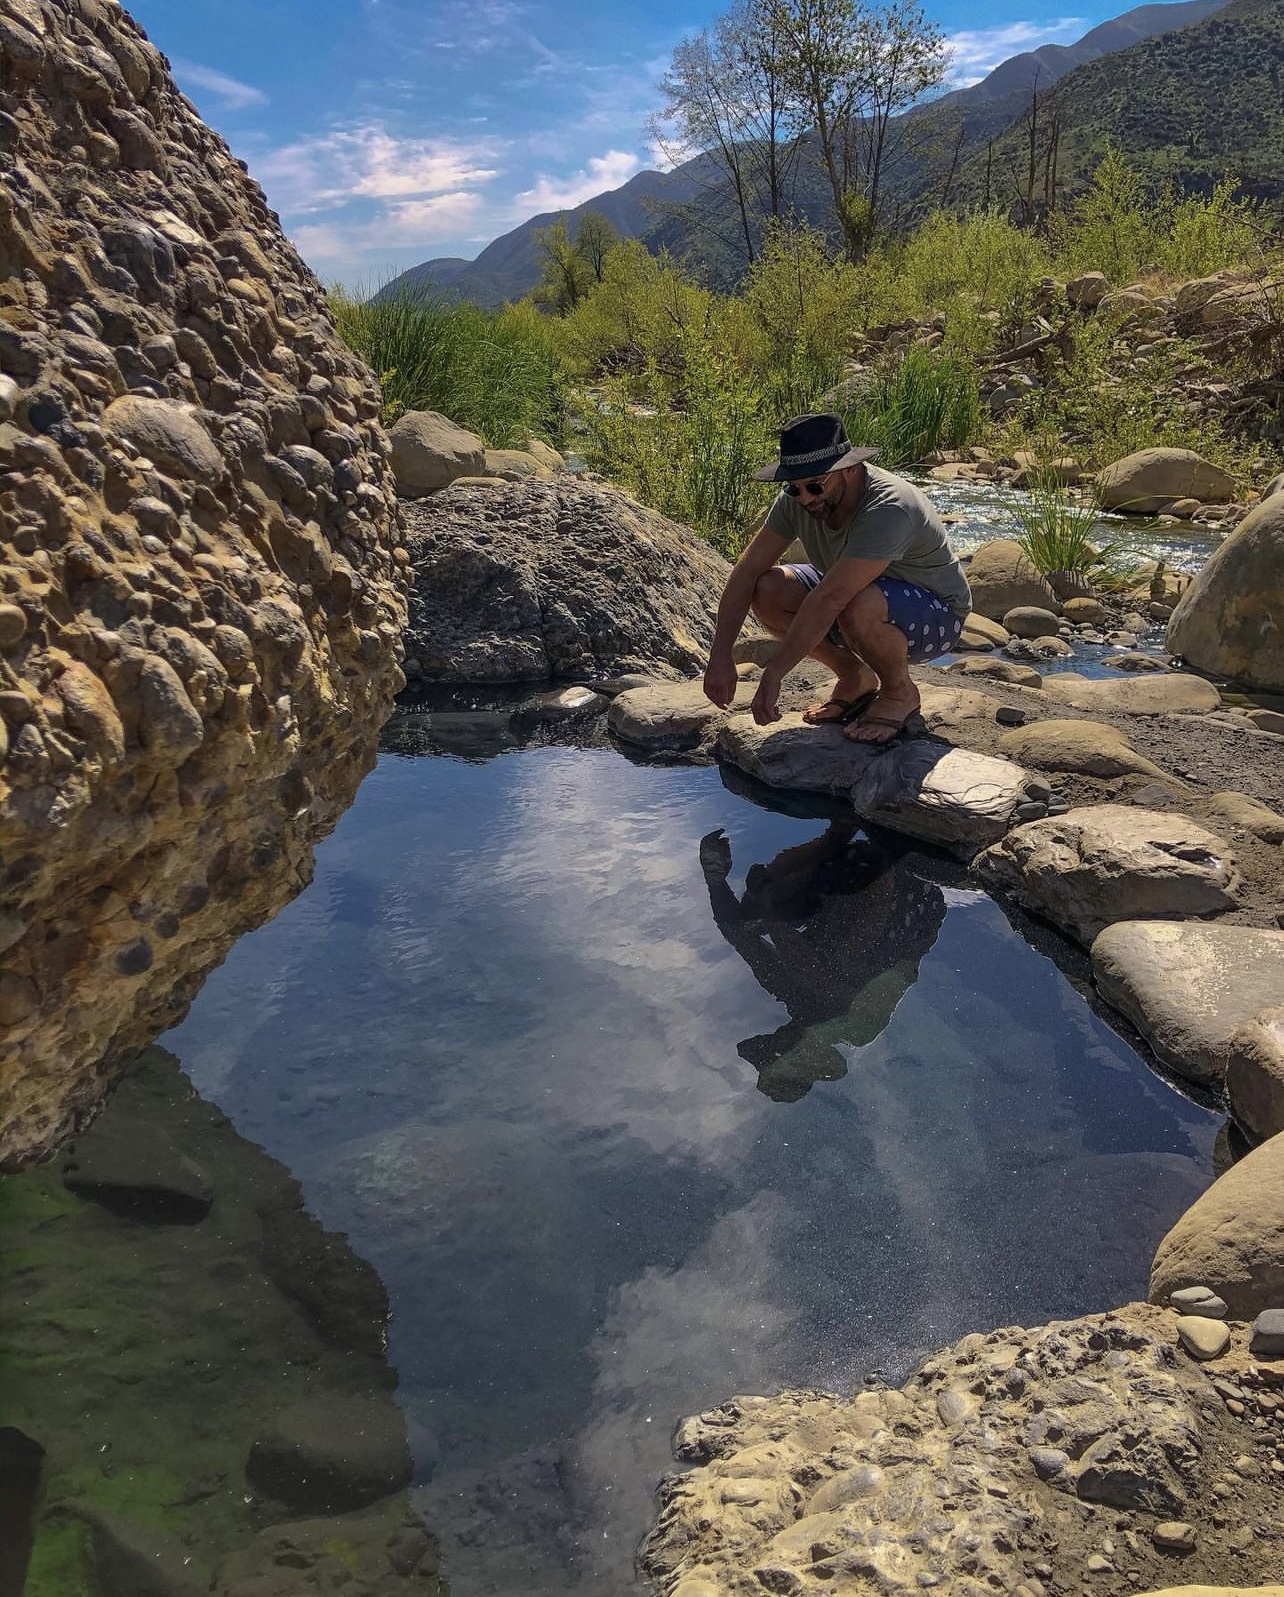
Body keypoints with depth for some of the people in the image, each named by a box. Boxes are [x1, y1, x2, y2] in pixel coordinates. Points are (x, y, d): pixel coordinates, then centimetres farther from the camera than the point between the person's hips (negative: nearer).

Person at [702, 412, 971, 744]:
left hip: (936, 617, -7)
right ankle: (856, 679, 5)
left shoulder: (888, 508, -34)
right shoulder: (796, 499, -12)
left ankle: (900, 692, -7)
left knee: (859, 607, -40)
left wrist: (773, 674, -40)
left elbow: (829, 599, -40)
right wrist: (720, 656, -19)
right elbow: (747, 570, -11)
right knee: (767, 590, -15)